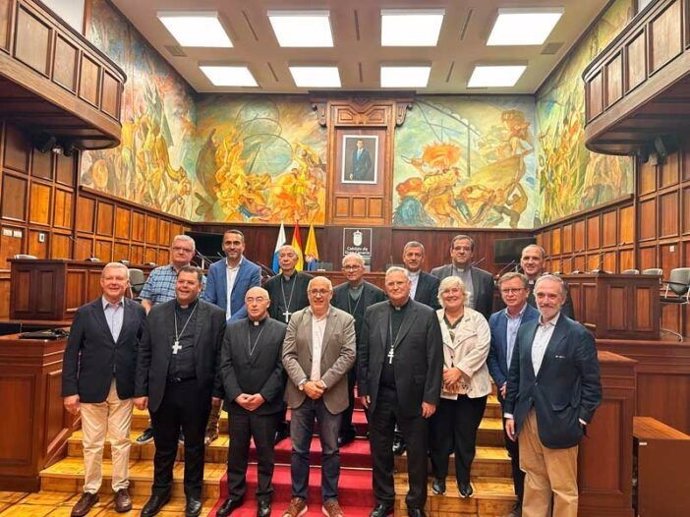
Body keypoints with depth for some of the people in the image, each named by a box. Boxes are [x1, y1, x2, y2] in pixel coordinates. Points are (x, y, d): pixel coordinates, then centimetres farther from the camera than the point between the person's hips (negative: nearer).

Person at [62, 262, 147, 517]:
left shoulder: (137, 311, -1)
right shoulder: (85, 312, -2)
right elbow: (71, 353, -2)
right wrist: (70, 390, -7)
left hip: (124, 389, 0)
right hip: (91, 388, 0)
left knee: (121, 441, 11)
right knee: (92, 444, 11)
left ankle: (121, 488, 26)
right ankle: (90, 490, 29)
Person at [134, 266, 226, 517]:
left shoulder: (215, 314, -4)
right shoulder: (157, 312, 4)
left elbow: (219, 357, -5)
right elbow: (144, 354, 5)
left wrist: (217, 393, -6)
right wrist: (141, 390, 2)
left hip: (196, 391, -2)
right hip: (162, 390, 2)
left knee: (194, 446, 14)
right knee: (163, 446, 17)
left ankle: (193, 494, 33)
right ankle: (160, 492, 38)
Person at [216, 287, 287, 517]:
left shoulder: (281, 330, -4)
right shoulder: (232, 329, 5)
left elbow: (281, 368, -8)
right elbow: (225, 365, 1)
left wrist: (263, 396, -14)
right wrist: (236, 395, -9)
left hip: (266, 404, -2)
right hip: (237, 403, 3)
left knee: (265, 453, 11)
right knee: (236, 452, 15)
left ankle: (264, 496, 28)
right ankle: (234, 494, 32)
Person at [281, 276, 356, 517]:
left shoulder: (345, 320, -2)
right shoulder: (296, 319, 3)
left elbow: (348, 355, -8)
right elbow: (288, 356, -1)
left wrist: (323, 383, -15)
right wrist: (304, 383, -14)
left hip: (331, 395, -1)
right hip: (301, 393, 2)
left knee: (330, 450, 10)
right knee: (299, 449, 10)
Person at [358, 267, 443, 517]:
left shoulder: (427, 315, -5)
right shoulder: (372, 313, 4)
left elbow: (435, 359, -6)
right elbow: (363, 353, 6)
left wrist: (430, 398, -9)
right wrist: (363, 389, 2)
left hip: (412, 396, -2)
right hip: (378, 395, 3)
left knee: (417, 454, 12)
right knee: (380, 453, 15)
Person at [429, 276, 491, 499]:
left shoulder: (477, 319, 3)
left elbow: (482, 348, -8)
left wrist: (459, 370, -16)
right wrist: (442, 373, -14)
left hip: (470, 388, 0)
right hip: (440, 387, 0)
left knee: (466, 436, 10)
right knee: (439, 435, 9)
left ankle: (464, 479, 27)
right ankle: (439, 476, 28)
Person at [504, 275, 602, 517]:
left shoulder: (579, 334, -7)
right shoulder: (525, 330, 8)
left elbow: (592, 383, -5)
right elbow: (514, 375, 11)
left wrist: (581, 420, -9)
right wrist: (509, 412, 9)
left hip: (559, 424, -4)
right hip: (526, 421, 5)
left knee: (564, 489, 8)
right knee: (533, 483, 16)